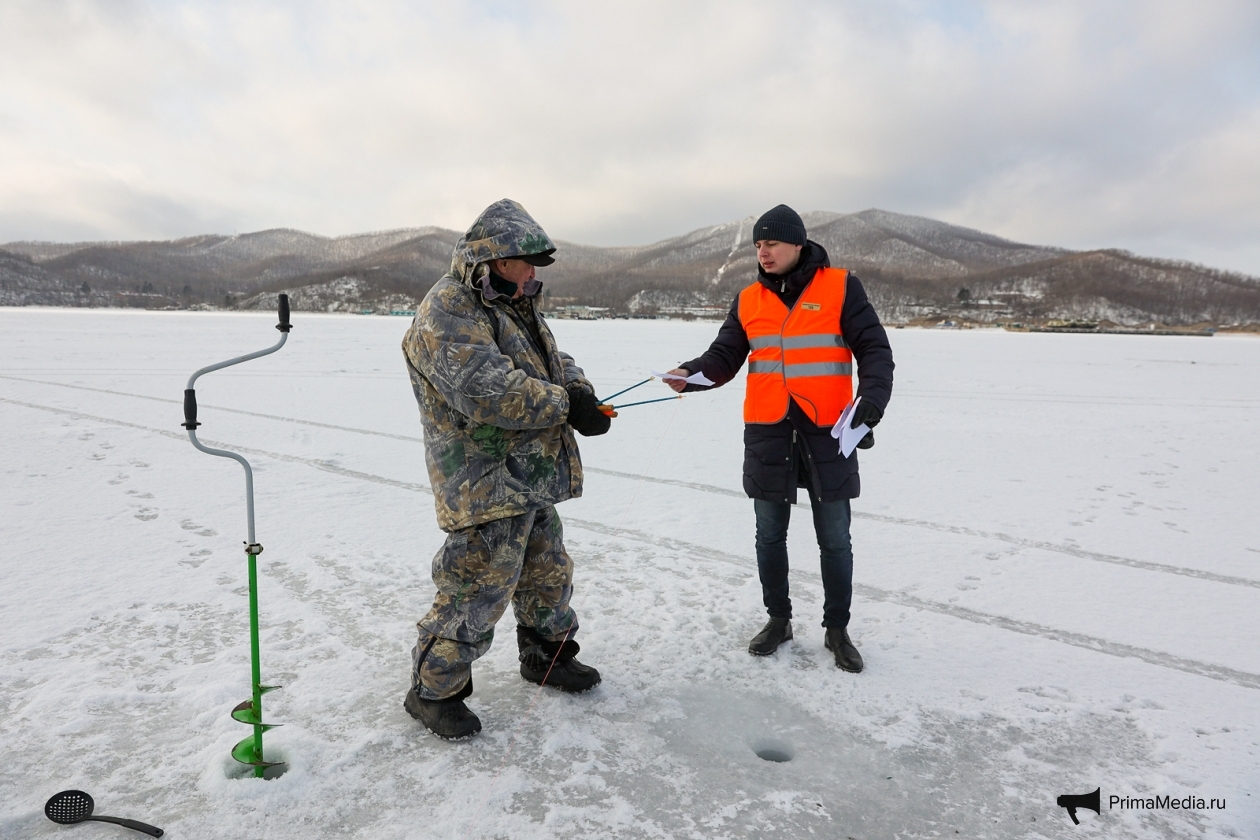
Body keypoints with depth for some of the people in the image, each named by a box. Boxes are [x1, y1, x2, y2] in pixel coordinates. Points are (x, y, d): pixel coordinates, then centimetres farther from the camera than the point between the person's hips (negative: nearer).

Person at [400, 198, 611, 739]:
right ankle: (433, 690, 17)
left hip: (533, 478, 10)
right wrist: (565, 406, -24)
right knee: (477, 588, -3)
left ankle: (547, 656, 42)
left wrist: (580, 391, -7)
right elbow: (488, 391, -28)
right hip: (485, 485, -10)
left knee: (548, 572, 21)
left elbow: (555, 360, 16)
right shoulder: (446, 315, -16)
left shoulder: (517, 306, 16)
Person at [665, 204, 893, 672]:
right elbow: (724, 357, 6)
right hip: (767, 433, 3)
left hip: (828, 431, -3)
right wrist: (690, 374, -14)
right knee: (770, 534, 12)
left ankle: (837, 629, 24)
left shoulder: (840, 287, -2)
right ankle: (778, 619, 30)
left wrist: (873, 397, -21)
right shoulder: (748, 300, 8)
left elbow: (874, 349, -4)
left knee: (834, 539, 7)